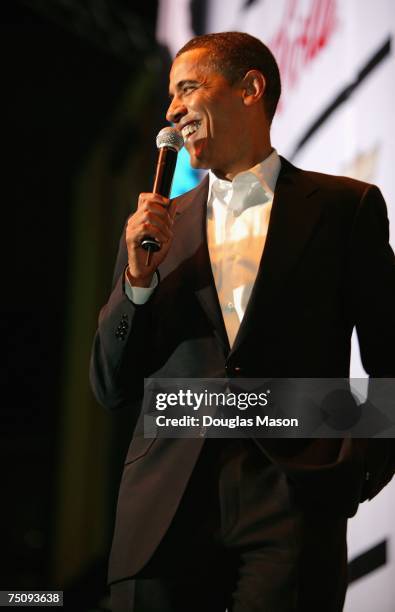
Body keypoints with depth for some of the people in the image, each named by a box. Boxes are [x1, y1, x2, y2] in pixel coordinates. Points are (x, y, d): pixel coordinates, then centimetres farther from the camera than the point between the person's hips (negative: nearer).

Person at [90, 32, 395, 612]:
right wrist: (138, 278, 1)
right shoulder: (158, 225, 17)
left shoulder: (345, 207, 8)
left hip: (292, 497, -3)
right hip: (165, 513, 3)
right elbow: (112, 389, 15)